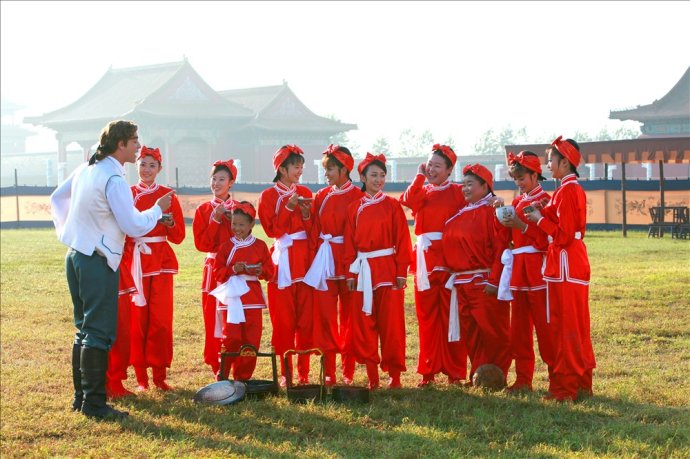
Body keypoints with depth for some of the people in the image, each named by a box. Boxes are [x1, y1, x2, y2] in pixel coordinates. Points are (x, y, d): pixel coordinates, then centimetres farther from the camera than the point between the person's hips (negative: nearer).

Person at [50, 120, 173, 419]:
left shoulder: (85, 170, 10)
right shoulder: (113, 180, -18)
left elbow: (57, 198, 24)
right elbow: (134, 226, -18)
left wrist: (67, 231, 26)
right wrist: (158, 209, -2)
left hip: (75, 256, 9)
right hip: (98, 262, -9)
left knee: (85, 330, 16)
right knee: (100, 333, -6)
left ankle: (81, 396, 21)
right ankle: (94, 403, -5)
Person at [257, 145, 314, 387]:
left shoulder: (305, 194, 12)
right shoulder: (268, 196, 3)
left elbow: (313, 230, 10)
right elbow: (272, 229, -7)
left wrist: (306, 214, -8)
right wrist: (289, 208, -14)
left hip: (305, 258, 3)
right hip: (282, 260, -3)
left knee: (306, 317, 0)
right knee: (283, 319, -3)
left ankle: (304, 372, 6)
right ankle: (285, 372, 4)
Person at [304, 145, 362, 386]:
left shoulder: (357, 196, -3)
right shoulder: (321, 196, 9)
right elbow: (314, 231, 10)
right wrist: (315, 256, -1)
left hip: (349, 261, -3)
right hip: (323, 260, 3)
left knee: (349, 316, 3)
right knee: (325, 315, 0)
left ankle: (348, 371, 10)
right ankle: (328, 371, 5)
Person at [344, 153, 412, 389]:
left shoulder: (392, 205, 1)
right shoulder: (354, 208, 8)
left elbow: (402, 241, -1)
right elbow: (350, 243, 8)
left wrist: (401, 272, -7)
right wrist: (350, 273, 2)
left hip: (388, 269, -3)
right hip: (363, 270, 3)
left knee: (391, 323, -2)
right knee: (364, 323, 2)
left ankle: (394, 374, 6)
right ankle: (372, 375, 10)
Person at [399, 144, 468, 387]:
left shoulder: (457, 192, 4)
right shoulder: (420, 191, 17)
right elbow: (409, 201, -7)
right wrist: (420, 176, 0)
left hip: (449, 258, -4)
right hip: (425, 259, 4)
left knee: (451, 316, -2)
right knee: (426, 316, 6)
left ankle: (455, 371, 4)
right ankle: (428, 371, 12)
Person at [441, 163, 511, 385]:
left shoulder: (491, 211, -8)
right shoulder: (460, 214, 15)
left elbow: (501, 248, -15)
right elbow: (451, 246, 18)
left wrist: (494, 281, -19)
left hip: (484, 282, -8)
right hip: (461, 282, 8)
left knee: (492, 331, -1)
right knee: (470, 333, 10)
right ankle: (477, 375, 18)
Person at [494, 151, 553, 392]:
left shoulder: (545, 200, -6)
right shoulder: (517, 202, 16)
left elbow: (547, 239, -12)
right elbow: (506, 236, 15)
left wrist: (522, 226, -20)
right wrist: (502, 219, -2)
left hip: (537, 270, -7)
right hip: (517, 269, 7)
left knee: (544, 325, -6)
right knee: (519, 327, 9)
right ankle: (523, 379, 14)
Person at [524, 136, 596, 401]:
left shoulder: (566, 192, -15)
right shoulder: (575, 189, 15)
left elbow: (563, 235, -19)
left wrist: (540, 219, -8)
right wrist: (545, 214, 6)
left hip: (565, 266, -10)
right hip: (576, 263, 10)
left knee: (565, 327, -5)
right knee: (576, 327, 13)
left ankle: (566, 387, 0)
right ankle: (581, 384, 18)